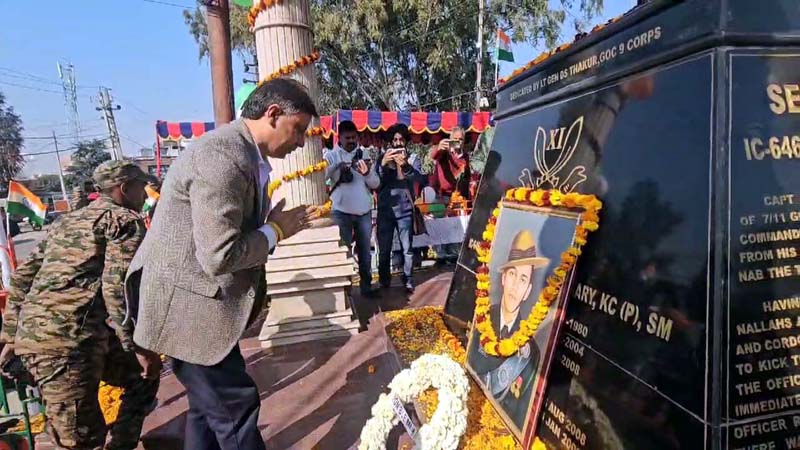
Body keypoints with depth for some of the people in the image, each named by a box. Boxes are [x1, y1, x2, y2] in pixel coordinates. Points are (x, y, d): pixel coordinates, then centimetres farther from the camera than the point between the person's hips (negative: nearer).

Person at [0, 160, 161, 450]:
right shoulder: (125, 220, -2)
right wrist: (139, 346, -12)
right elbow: (117, 287, -15)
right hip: (71, 340, -9)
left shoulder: (67, 221, 24)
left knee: (141, 373, 22)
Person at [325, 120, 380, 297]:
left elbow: (375, 184, 3)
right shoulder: (331, 155, -1)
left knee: (365, 250, 10)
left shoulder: (364, 154, 6)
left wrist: (367, 173, -17)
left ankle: (366, 285, 20)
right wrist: (337, 166, -31)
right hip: (341, 211, -3)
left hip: (364, 211, 3)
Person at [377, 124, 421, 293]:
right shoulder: (383, 158, 5)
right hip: (385, 210, 0)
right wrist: (383, 165, -20)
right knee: (384, 250, 5)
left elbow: (418, 178, -13)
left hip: (404, 209, 0)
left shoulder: (411, 158, 5)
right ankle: (384, 283, 18)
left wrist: (405, 165, -30)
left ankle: (408, 280, 15)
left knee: (407, 248, 1)